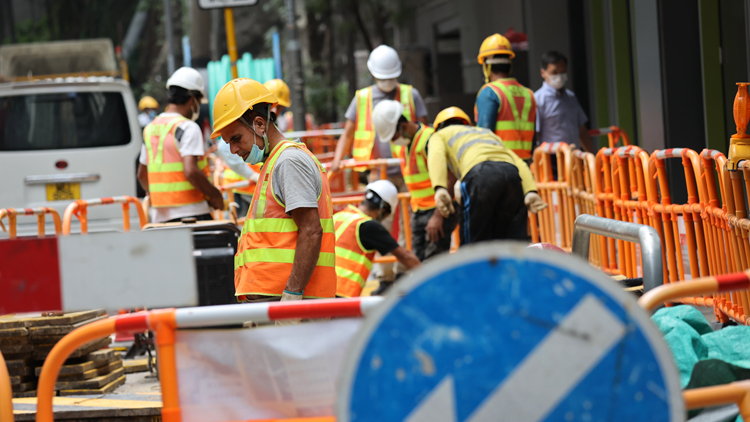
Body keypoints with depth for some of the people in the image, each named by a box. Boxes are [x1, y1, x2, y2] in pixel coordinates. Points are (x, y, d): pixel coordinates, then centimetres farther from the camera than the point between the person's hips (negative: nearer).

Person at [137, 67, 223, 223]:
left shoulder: (150, 129, 15)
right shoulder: (188, 128, -10)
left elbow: (142, 175, 22)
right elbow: (191, 171, -22)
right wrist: (215, 195, -10)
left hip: (159, 216, 8)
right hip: (190, 213, -8)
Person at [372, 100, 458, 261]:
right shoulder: (398, 145, 8)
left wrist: (438, 216, -24)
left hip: (439, 210, -8)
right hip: (419, 210, 8)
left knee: (434, 259, -14)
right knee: (419, 260, 5)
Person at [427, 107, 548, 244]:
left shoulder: (440, 135, 31)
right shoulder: (486, 132, 44)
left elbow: (436, 156, 3)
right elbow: (519, 162, 24)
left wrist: (440, 189, -14)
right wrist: (531, 191, 8)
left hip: (480, 173, -4)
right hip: (512, 172, 4)